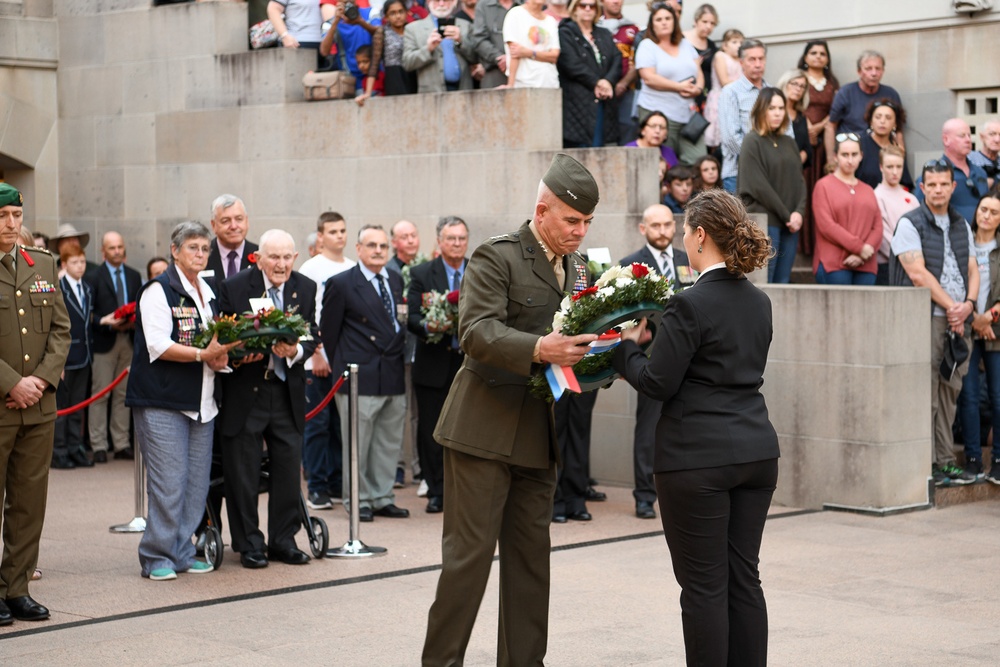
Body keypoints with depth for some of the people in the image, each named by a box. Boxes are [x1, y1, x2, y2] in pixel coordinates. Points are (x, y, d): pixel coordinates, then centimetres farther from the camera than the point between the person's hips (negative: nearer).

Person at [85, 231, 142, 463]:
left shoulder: (134, 276, 14)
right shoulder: (93, 277, -1)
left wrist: (135, 322, -6)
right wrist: (106, 323, -20)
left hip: (129, 340, 5)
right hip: (103, 341, -5)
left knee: (124, 394, 8)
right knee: (100, 394, -3)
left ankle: (122, 444, 13)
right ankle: (98, 446, 0)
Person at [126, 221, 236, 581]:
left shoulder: (207, 292, 18)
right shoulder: (159, 290, -7)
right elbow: (158, 345, -16)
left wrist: (220, 355, 0)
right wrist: (202, 355, -24)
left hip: (201, 400, 8)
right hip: (162, 400, -8)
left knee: (196, 481, 7)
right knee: (168, 482, -8)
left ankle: (181, 552, 17)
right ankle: (156, 556, 1)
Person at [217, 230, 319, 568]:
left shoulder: (305, 289, 3)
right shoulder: (234, 287, -6)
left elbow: (311, 337, 1)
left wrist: (296, 351, -20)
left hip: (288, 391, 3)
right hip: (245, 391, -3)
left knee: (288, 467, 7)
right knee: (243, 473, 3)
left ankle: (283, 540, 20)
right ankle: (248, 543, 15)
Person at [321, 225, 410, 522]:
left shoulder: (396, 280, 13)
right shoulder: (341, 284, -6)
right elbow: (328, 331, -3)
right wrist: (339, 368, -1)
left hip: (393, 375, 6)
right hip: (360, 376, -6)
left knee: (389, 444, 11)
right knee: (357, 444, 0)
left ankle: (382, 498, 20)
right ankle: (358, 500, 9)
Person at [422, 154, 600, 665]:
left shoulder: (576, 268, 14)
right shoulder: (496, 258, -10)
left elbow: (579, 337, 18)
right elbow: (476, 331, -21)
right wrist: (539, 349, -35)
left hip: (538, 434, 7)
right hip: (485, 428, -7)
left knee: (530, 555, 11)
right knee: (470, 552, -4)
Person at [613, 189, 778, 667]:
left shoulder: (690, 304, -14)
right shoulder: (758, 302, 10)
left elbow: (657, 384, -13)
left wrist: (627, 347, 5)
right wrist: (654, 337, 18)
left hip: (698, 459, -7)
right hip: (755, 452, 7)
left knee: (704, 586, 0)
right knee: (744, 578, 12)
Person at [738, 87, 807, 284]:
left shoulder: (789, 143, 16)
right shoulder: (752, 142, -3)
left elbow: (800, 180, 12)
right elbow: (759, 186, -10)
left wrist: (799, 212, -6)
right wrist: (786, 216, -11)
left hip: (790, 224, 6)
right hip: (765, 222, -6)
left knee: (783, 282, 5)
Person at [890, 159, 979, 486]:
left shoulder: (962, 225, 17)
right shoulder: (910, 224, -3)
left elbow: (972, 270, 15)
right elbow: (918, 274, -11)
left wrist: (968, 304, -4)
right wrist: (950, 306, -10)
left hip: (957, 321, 6)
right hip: (925, 318, -6)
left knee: (949, 393, 7)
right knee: (925, 395, -8)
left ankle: (945, 460, 12)